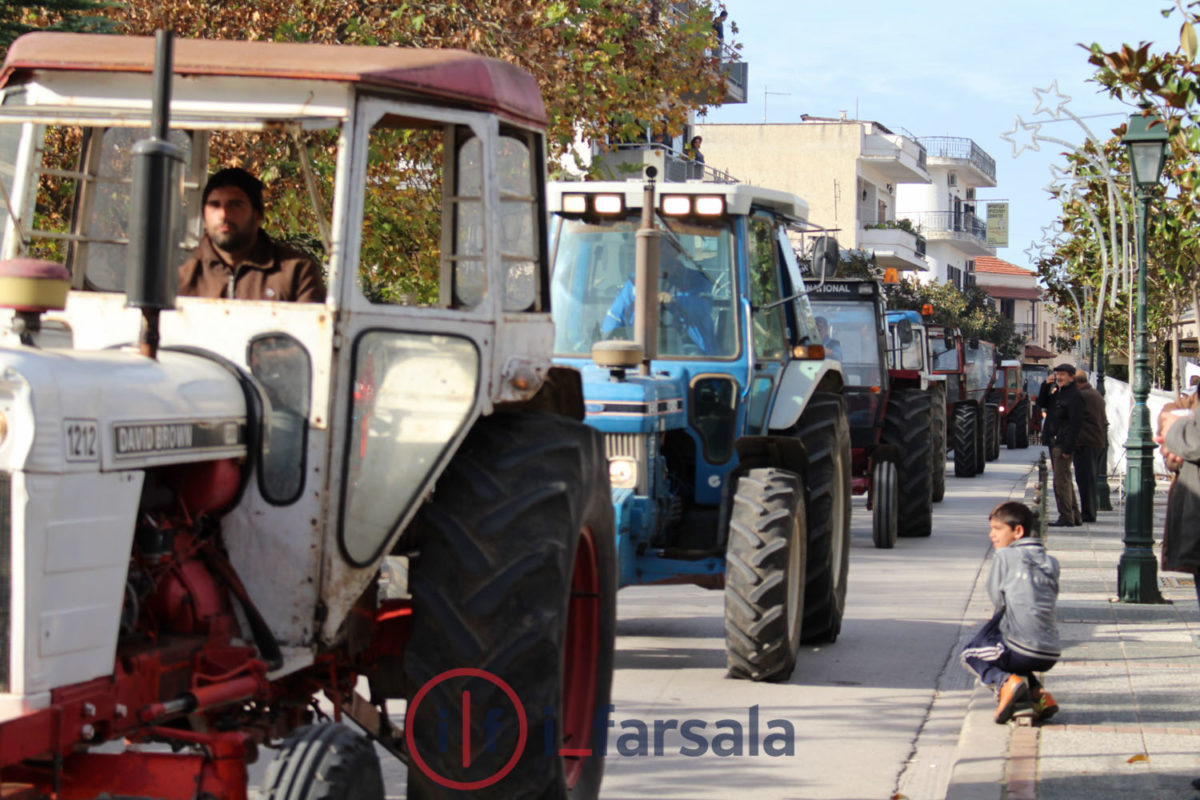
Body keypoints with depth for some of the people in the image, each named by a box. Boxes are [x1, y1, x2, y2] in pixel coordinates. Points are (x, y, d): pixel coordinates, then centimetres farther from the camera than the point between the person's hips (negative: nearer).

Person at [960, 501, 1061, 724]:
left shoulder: (1004, 557, -2)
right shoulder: (1051, 563, 14)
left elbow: (997, 599, 0)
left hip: (1022, 650, -6)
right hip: (1051, 656, 6)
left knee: (970, 654, 19)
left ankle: (1004, 682, -9)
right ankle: (1037, 694, 10)